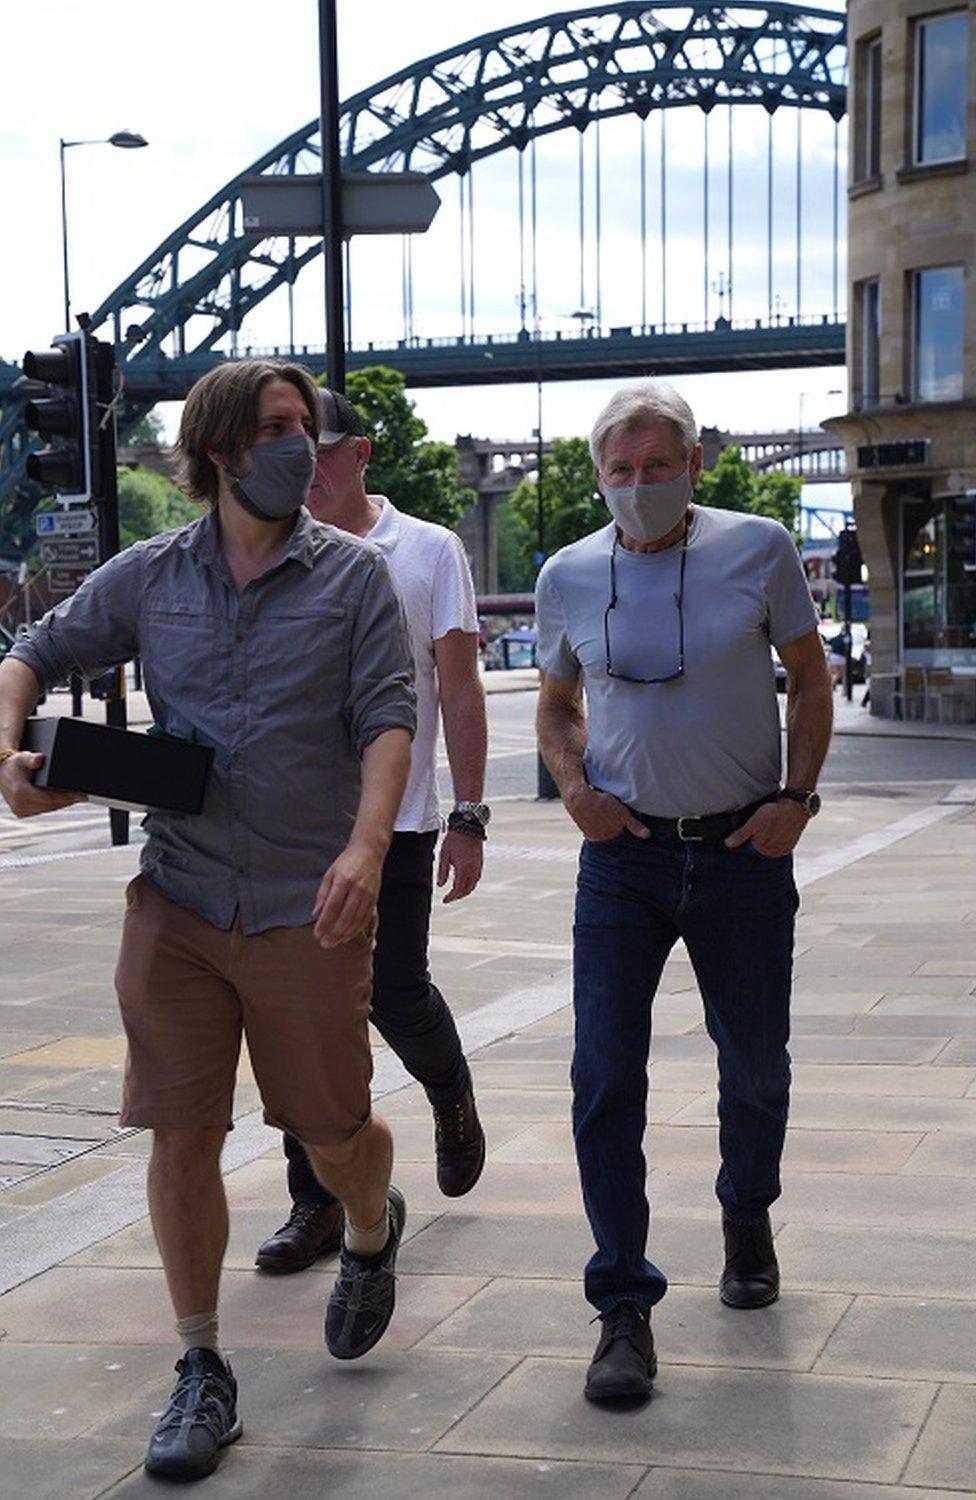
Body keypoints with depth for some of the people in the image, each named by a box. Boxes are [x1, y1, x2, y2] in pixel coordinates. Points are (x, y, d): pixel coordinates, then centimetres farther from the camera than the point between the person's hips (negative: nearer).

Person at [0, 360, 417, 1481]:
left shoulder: (350, 574, 1)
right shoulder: (149, 577, 7)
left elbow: (387, 718, -7)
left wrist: (366, 849, -23)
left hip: (307, 911, -2)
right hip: (177, 904, 2)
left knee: (335, 1133, 7)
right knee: (182, 1137, 3)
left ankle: (372, 1233, 43)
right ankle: (201, 1374, 18)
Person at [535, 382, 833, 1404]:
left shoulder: (759, 550, -4)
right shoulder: (568, 576, 1)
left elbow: (810, 681, 5)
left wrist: (798, 795, -8)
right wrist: (571, 780, -4)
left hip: (743, 852, 0)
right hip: (624, 856, 1)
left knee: (755, 1064, 13)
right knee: (605, 1077, -7)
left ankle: (746, 1219, 43)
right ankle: (625, 1308, 2)